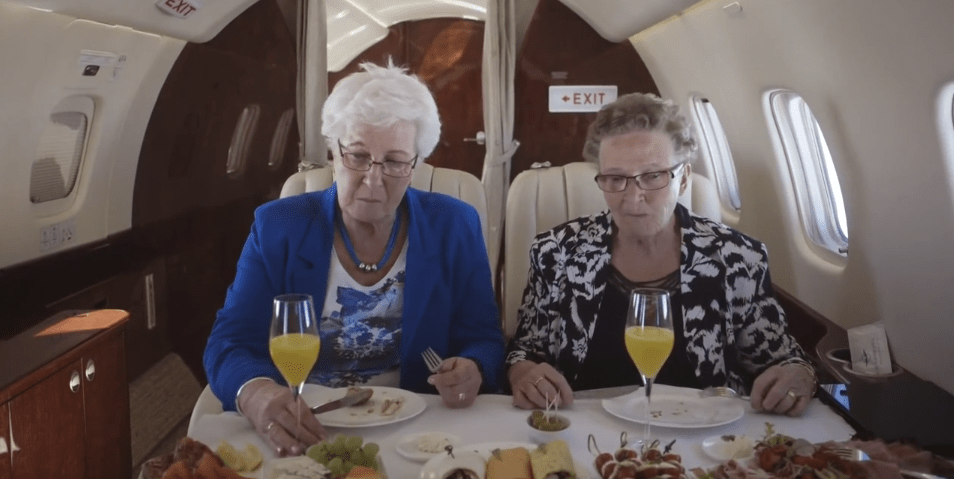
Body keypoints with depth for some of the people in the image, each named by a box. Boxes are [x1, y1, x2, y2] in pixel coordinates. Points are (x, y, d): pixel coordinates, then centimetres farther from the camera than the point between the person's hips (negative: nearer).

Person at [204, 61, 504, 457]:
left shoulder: (454, 228, 0)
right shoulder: (278, 227, -1)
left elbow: (484, 342, 1)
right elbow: (230, 344, -6)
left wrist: (471, 374, -23)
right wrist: (256, 394, -29)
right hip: (301, 433, -3)